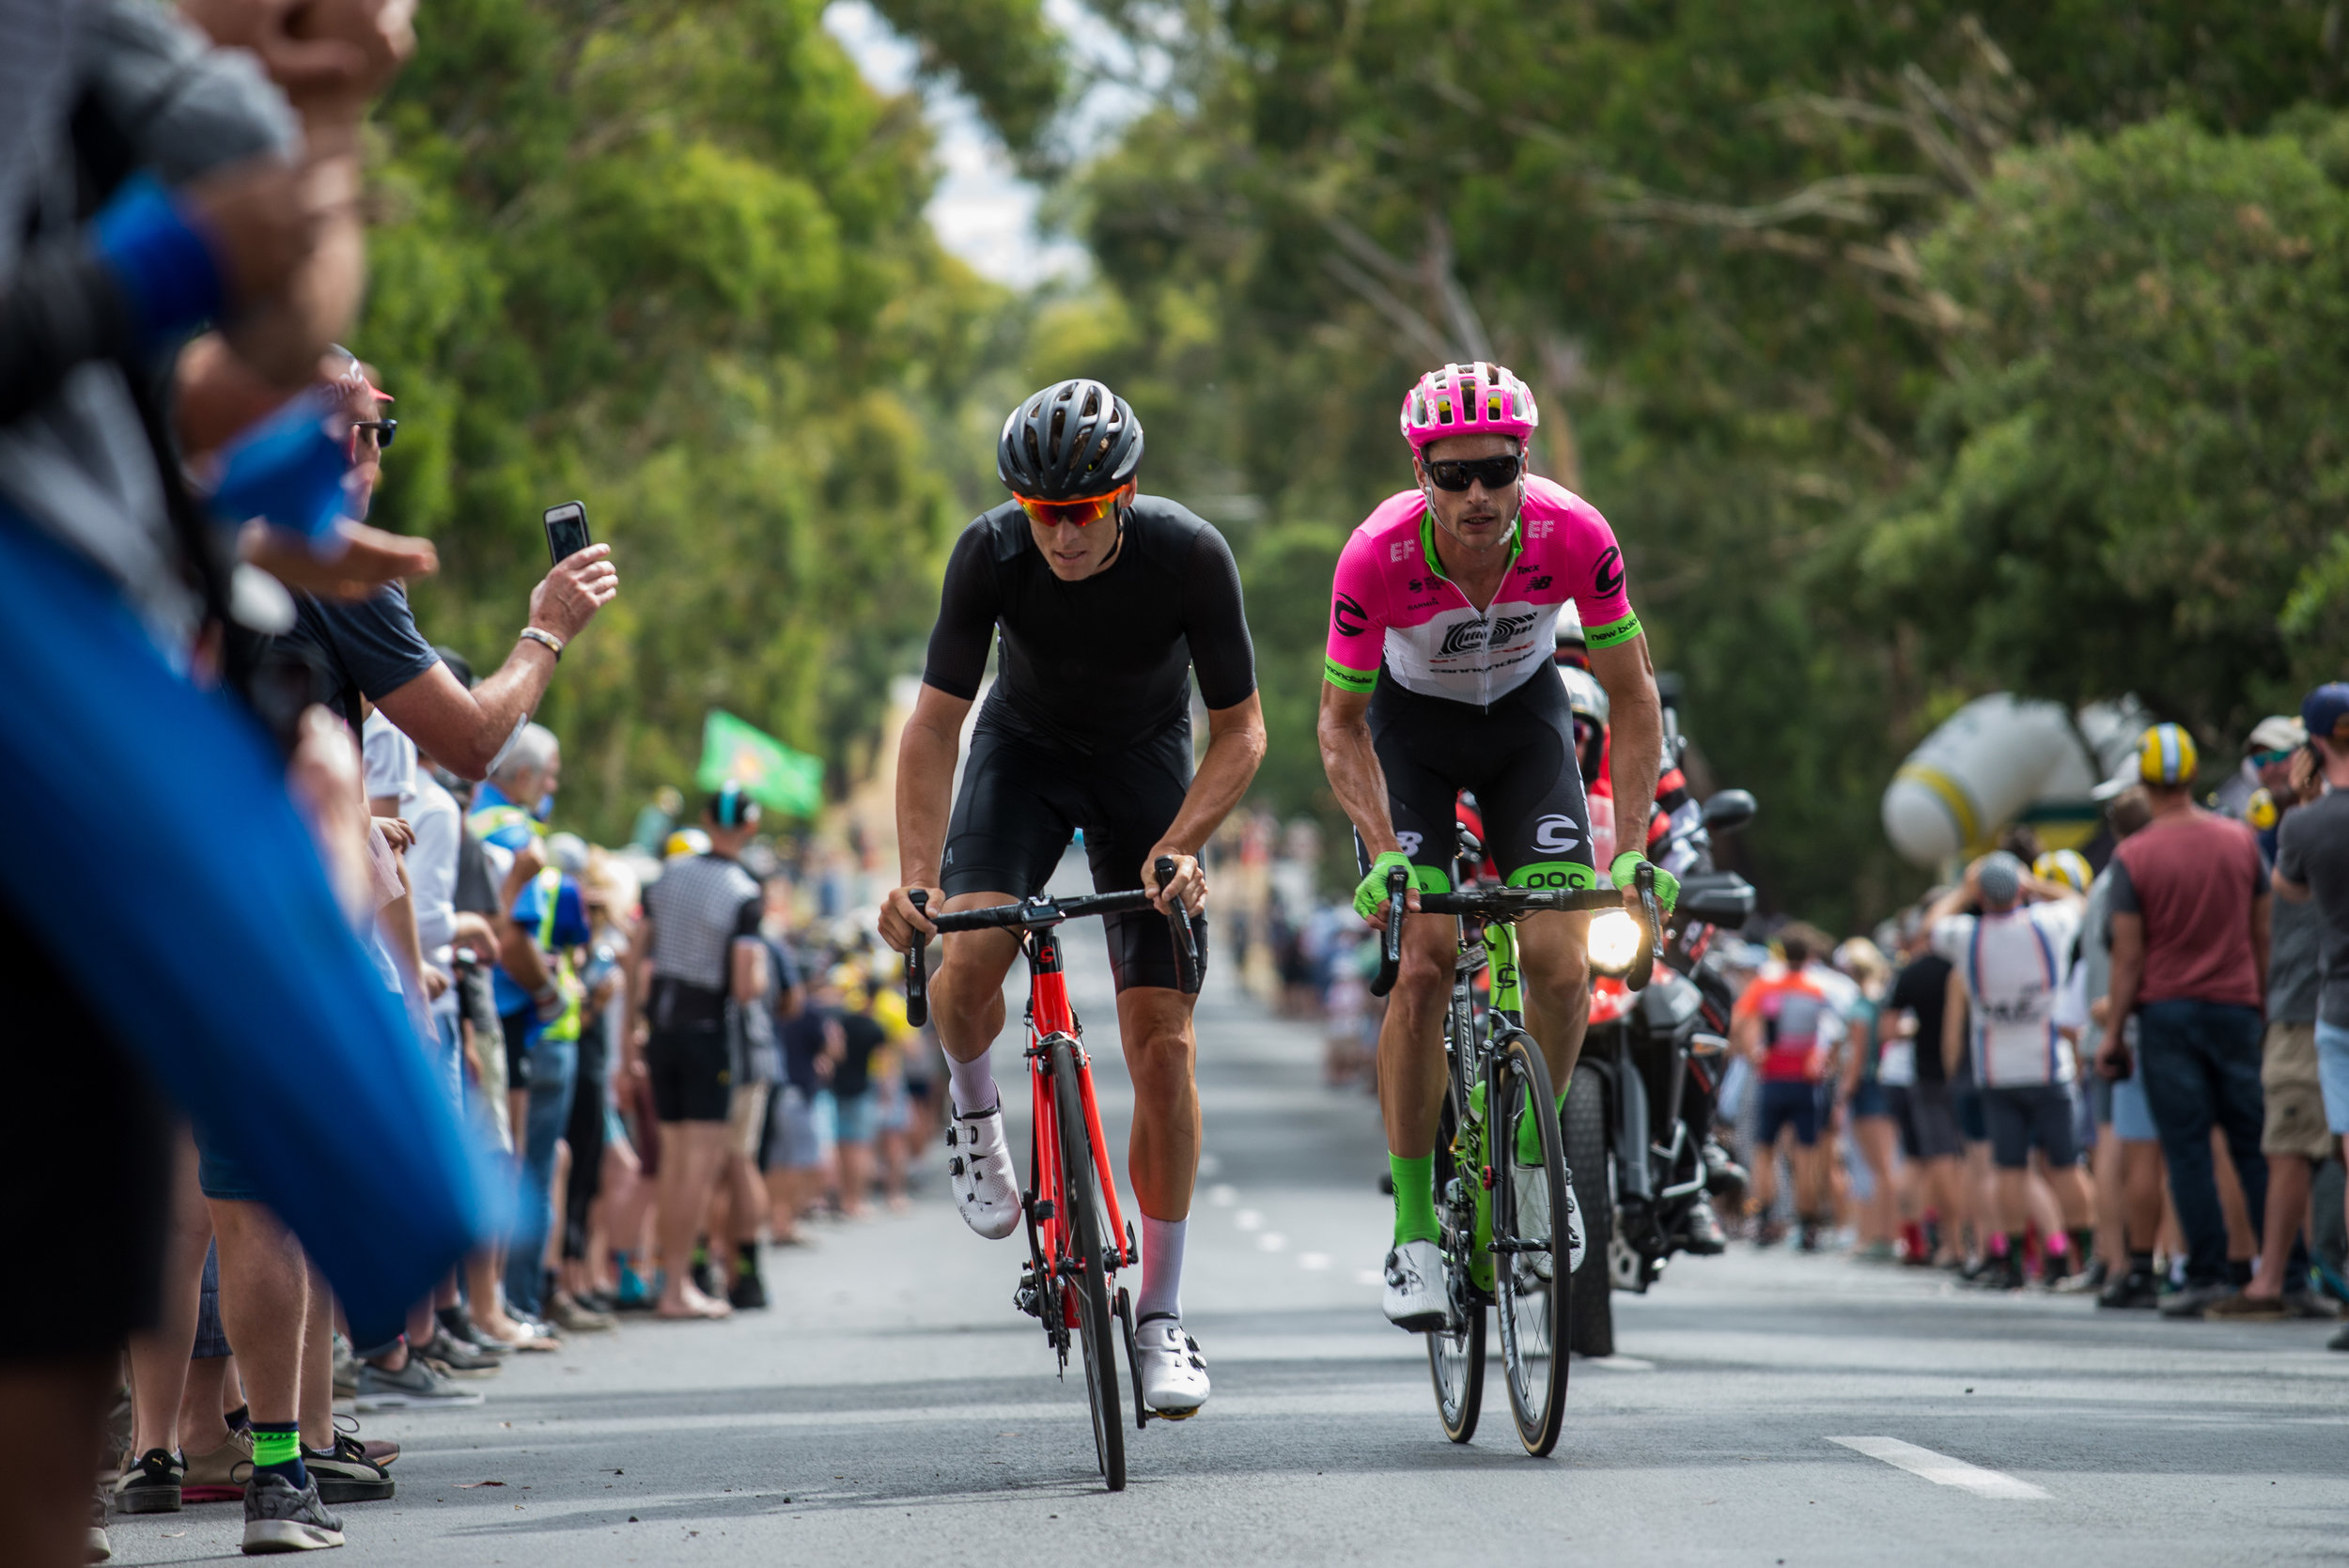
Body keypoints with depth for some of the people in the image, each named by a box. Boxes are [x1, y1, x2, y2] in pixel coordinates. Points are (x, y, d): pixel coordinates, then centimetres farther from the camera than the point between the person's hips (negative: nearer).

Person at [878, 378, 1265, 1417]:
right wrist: (916, 878, -34)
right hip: (1027, 747, 1)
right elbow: (935, 724, -21)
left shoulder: (1188, 555, -29)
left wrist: (1177, 846, -34)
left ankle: (1159, 1315, 2)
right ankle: (974, 1113, 7)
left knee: (1162, 1046, -9)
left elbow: (1240, 731, -19)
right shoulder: (991, 555, -27)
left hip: (1147, 758, -1)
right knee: (969, 955, -28)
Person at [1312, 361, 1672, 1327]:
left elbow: (1632, 696, -17)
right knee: (1423, 963, -16)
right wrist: (1383, 853, -31)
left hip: (1524, 712, 1)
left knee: (1560, 965, -14)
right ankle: (1413, 1228, -7)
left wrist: (1631, 845, -25)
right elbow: (1341, 722, -19)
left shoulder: (1573, 537, -30)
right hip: (1411, 719, -1)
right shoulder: (1378, 556, -33)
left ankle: (1530, 1154, 13)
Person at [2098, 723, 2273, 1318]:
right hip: (2235, 1005, 3)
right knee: (2254, 1144, 7)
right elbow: (2263, 934, 8)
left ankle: (2208, 1271, -7)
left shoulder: (2133, 856, -6)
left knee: (2187, 1149, -2)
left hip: (2166, 1009, -2)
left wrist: (2113, 1031, 1)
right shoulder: (2241, 841, 3)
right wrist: (2266, 1007, 18)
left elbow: (2128, 956, -6)